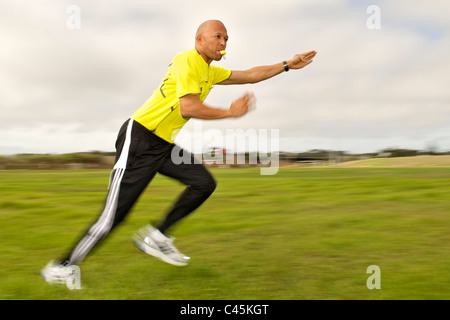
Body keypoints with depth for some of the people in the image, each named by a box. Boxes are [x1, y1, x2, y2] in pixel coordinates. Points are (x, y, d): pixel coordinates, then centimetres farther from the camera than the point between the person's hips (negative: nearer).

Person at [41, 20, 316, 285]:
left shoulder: (211, 72, 16)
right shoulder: (188, 61, -12)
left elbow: (250, 75, 22)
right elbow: (188, 107, -23)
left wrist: (288, 65, 20)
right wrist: (231, 112, -14)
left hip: (165, 144, 9)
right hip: (139, 139, -9)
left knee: (205, 184, -6)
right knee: (115, 214, -9)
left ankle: (157, 236, 6)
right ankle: (64, 266, 9)